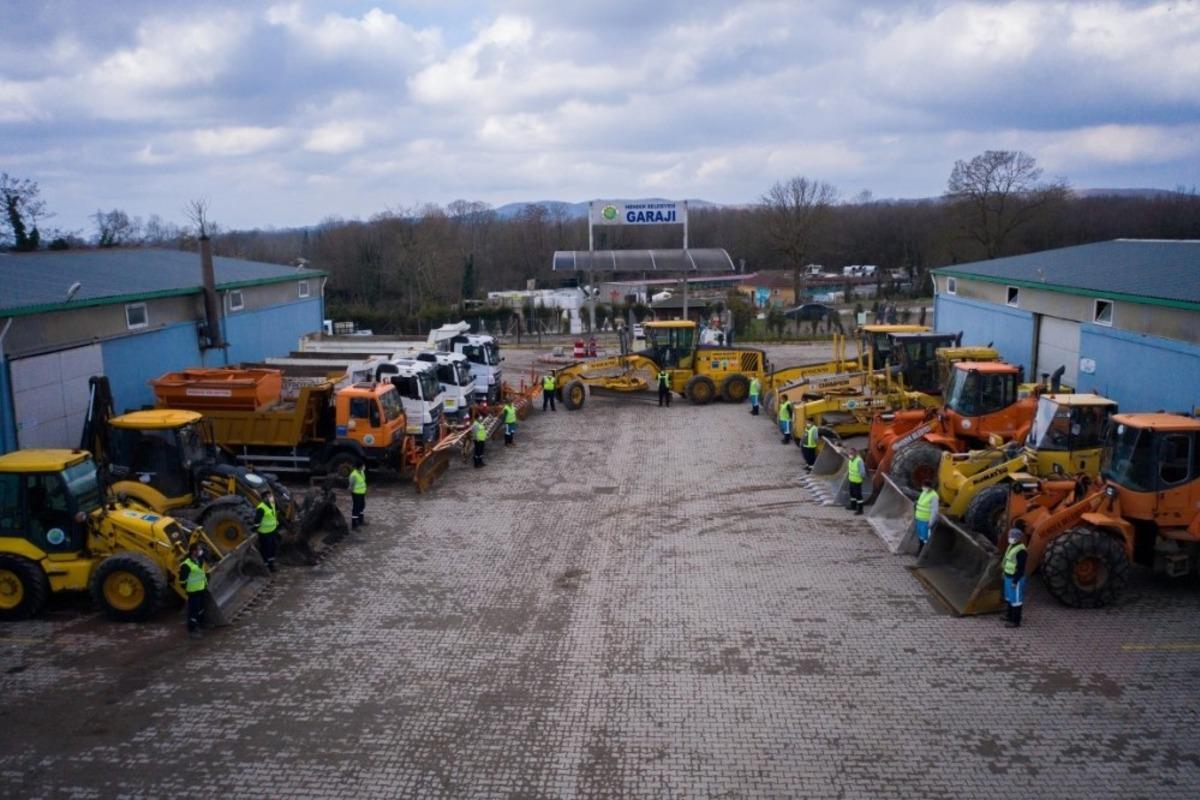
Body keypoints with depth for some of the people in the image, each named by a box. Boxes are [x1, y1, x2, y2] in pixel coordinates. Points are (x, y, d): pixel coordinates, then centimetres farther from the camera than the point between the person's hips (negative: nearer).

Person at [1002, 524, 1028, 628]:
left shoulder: (1021, 551, -24)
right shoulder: (1011, 546, 6)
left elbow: (1021, 568, -23)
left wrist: (1015, 581, -21)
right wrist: (1005, 573, 21)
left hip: (1015, 578, -10)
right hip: (1008, 576, 10)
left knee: (1016, 599, 0)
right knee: (1009, 597, 23)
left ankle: (1015, 621, 8)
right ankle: (1010, 615, 39)